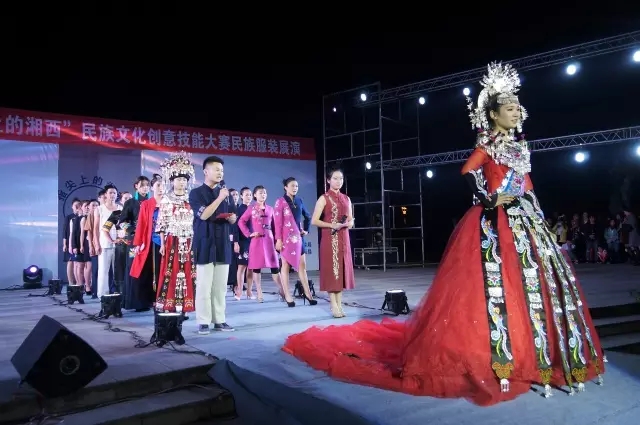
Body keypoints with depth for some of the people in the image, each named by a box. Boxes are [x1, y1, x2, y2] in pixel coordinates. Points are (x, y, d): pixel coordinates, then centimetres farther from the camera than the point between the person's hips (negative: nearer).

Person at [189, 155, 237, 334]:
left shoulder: (225, 193, 16)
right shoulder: (196, 193, -1)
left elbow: (232, 218, 20)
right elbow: (204, 215, -16)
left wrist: (232, 218, -3)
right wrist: (219, 198, -15)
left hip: (222, 244, 5)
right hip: (205, 244, -5)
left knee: (221, 286, 6)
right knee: (204, 286, -5)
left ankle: (219, 320, 12)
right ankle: (203, 322, 2)